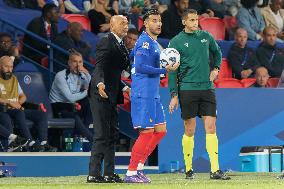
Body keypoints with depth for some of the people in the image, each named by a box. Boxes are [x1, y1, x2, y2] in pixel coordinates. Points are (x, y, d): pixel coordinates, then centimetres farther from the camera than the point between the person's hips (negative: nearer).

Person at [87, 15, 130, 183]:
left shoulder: (120, 45, 19)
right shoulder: (106, 43, -11)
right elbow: (100, 67, -22)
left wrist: (124, 88, 16)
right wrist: (100, 84, -37)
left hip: (111, 95, 10)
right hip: (101, 94, -10)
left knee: (112, 134, 12)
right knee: (102, 134, -10)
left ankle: (109, 174, 17)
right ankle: (94, 174, -8)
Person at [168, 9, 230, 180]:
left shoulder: (206, 36, 10)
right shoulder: (176, 42, 0)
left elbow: (217, 52, 28)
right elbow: (172, 70, 0)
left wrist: (216, 68, 10)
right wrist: (174, 95, -6)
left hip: (207, 88, 3)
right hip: (187, 89, -3)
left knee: (211, 128, -4)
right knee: (190, 131, 0)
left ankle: (215, 170, -7)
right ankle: (189, 170, 11)